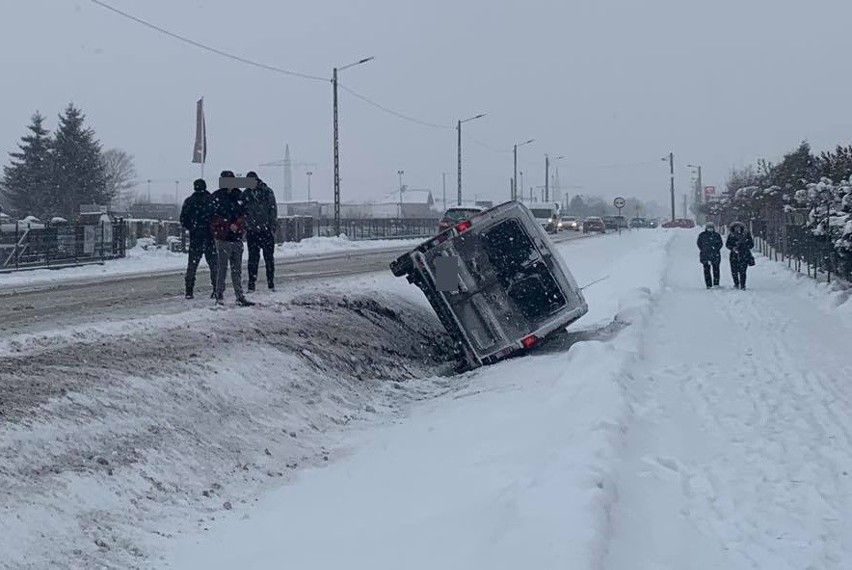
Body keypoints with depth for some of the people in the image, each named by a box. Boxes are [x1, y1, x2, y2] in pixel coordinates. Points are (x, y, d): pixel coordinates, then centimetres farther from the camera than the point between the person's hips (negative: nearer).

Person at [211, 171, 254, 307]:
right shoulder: (217, 196, -3)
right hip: (223, 238, -5)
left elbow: (244, 214, 11)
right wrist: (229, 226, -11)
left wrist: (237, 225, -7)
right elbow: (215, 218, -7)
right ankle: (219, 297, 3)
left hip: (237, 237, 5)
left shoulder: (238, 195, 11)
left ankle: (240, 297, 12)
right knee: (222, 268, -3)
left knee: (237, 269, 9)